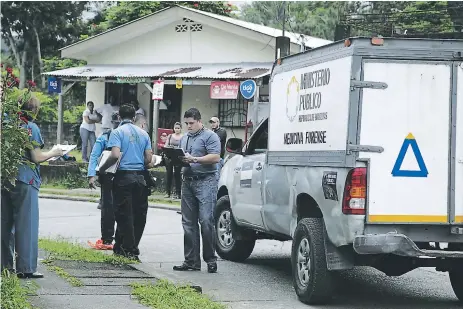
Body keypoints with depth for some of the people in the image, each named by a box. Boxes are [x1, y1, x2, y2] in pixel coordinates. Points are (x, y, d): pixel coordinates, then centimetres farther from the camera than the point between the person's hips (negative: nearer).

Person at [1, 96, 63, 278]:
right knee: (26, 224, -1)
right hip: (25, 181, -6)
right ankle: (26, 268, -1)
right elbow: (36, 158, -10)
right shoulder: (31, 128, -9)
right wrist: (53, 153, 5)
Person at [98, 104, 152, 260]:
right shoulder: (143, 133, 8)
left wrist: (102, 168, -4)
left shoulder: (117, 132, -6)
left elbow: (115, 155, -18)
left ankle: (129, 249, 1)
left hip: (124, 176, -4)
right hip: (140, 176, 4)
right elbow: (149, 158, 6)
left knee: (124, 214, 1)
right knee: (138, 214, 9)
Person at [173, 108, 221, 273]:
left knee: (206, 221, -11)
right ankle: (191, 261, 8)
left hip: (205, 181, -7)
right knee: (188, 223, 5)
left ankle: (210, 259, -5)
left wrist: (193, 159, -18)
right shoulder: (184, 138, 21)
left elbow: (215, 157, -13)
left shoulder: (210, 136, -3)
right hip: (188, 182, 8)